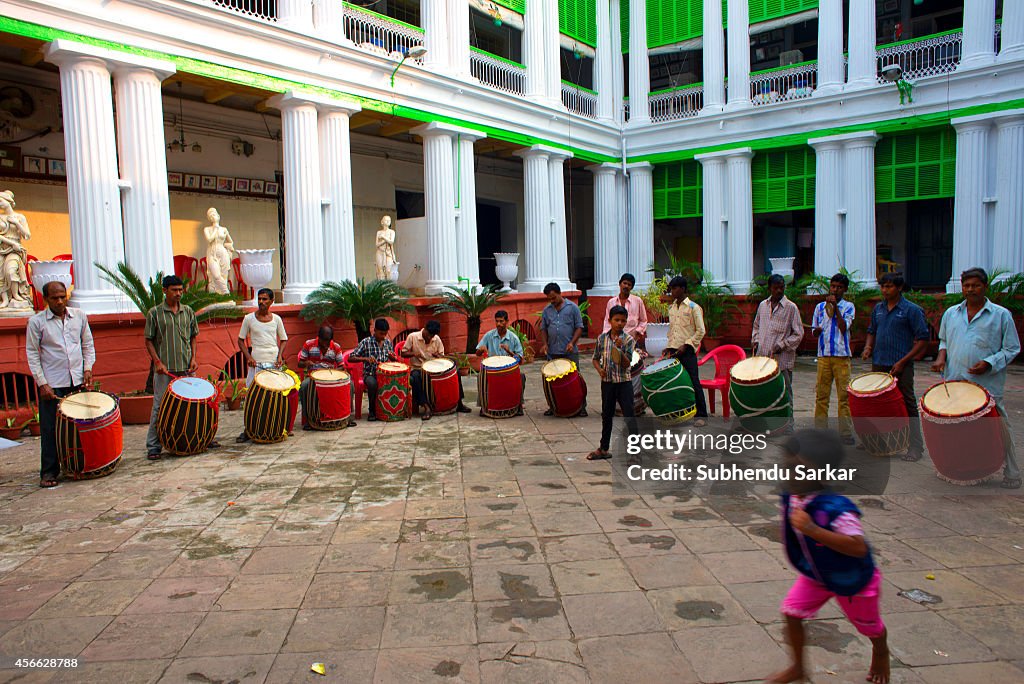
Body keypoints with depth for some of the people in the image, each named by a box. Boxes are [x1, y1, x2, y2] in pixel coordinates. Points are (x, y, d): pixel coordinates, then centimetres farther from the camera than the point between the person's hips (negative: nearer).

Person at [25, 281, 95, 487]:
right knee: (51, 429, 0)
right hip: (52, 384, -3)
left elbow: (88, 344, 14)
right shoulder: (36, 322, -2)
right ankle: (49, 471, 8)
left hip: (78, 380, 3)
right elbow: (32, 354, -2)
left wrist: (88, 368, 1)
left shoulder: (79, 316, 6)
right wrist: (42, 383, -8)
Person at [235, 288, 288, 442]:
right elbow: (241, 340, 7)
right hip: (256, 363, -1)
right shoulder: (249, 318, 2)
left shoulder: (276, 319, 7)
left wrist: (280, 355, -2)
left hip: (274, 362, 1)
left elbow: (283, 339, 14)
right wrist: (248, 357, -7)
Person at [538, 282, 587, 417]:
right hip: (552, 352, 4)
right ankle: (553, 406, 19)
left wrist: (572, 342, -14)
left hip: (570, 352, -3)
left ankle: (581, 407, 7)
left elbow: (579, 327, -2)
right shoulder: (546, 310, 10)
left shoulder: (572, 307, 0)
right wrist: (544, 343, 0)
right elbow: (543, 329, 16)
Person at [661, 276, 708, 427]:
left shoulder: (693, 307, -6)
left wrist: (686, 345, -15)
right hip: (673, 350, 6)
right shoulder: (671, 308, 14)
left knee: (693, 382, -5)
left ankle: (701, 415, 2)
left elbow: (700, 331, -8)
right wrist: (669, 346, 11)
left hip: (687, 351, -6)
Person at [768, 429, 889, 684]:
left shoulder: (836, 508, -40)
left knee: (869, 626, 21)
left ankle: (881, 654, 56)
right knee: (792, 611, -7)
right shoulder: (790, 498, -18)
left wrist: (813, 530, -53)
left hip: (853, 580, -5)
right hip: (815, 575, 5)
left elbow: (859, 548, -47)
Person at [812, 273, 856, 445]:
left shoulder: (848, 306, 5)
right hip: (823, 355, 3)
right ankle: (820, 429, 12)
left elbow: (843, 328, -11)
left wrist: (835, 307, -12)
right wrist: (817, 330, -8)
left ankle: (846, 433, 4)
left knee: (844, 395, -2)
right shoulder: (820, 306, 13)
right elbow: (814, 332, 15)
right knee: (821, 395, 4)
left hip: (842, 355, -2)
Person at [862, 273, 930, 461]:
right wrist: (868, 347, 3)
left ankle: (916, 447, 6)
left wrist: (903, 361, -15)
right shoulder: (878, 308, 10)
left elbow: (923, 339, -8)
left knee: (908, 405, -2)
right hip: (879, 364, 6)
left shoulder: (911, 310, -7)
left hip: (900, 366, -6)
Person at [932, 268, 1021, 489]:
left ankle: (1012, 474, 12)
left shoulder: (1001, 315, 1)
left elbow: (1012, 349, 1)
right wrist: (941, 356, 4)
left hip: (988, 385, -4)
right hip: (954, 383, 4)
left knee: (999, 428, 0)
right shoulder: (951, 313, 12)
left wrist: (989, 364, -14)